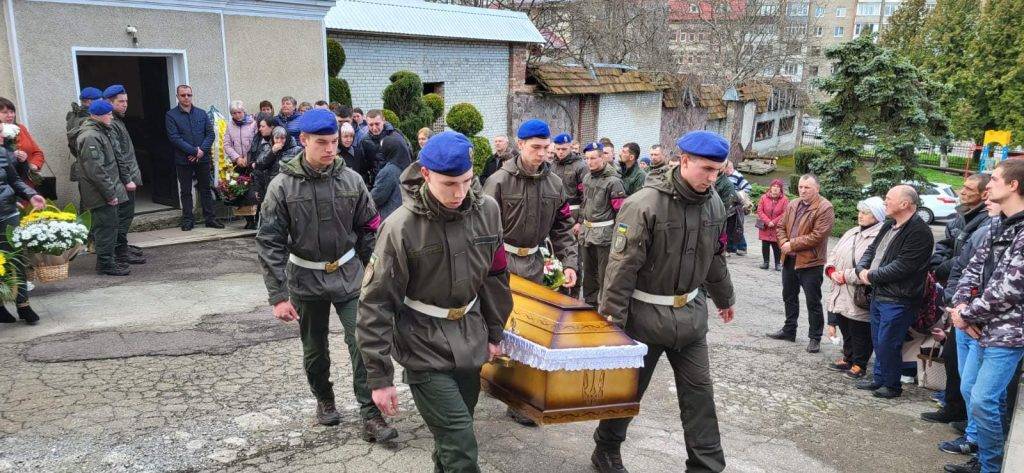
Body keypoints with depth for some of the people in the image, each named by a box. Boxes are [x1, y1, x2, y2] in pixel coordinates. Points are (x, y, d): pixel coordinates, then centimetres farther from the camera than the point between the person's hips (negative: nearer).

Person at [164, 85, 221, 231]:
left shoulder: (202, 113, 9)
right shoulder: (171, 115, -1)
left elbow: (210, 134, 4)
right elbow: (174, 137, -10)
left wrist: (202, 150, -11)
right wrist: (194, 151, -16)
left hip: (203, 158, 3)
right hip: (183, 160, -2)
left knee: (206, 189, 8)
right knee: (185, 191, 5)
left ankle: (210, 218, 14)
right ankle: (187, 219, 13)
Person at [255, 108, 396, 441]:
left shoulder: (351, 180, -6)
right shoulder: (283, 186, -11)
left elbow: (368, 229, 3)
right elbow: (270, 243, -10)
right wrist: (278, 296, -14)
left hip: (349, 276, 1)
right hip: (306, 280, 0)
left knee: (362, 344, -5)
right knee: (314, 349, 15)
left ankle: (371, 416, 4)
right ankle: (324, 400, 40)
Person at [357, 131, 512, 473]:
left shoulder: (487, 210, -5)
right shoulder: (401, 227, -19)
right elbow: (376, 304, -15)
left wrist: (494, 332, 14)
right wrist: (380, 377, -14)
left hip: (470, 340, 5)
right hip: (425, 349, -5)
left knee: (455, 433, 18)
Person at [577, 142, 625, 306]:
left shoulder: (613, 181, -14)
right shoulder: (587, 177, 9)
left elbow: (620, 210, -13)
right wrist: (580, 222, 20)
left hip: (604, 233, -7)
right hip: (586, 230, 7)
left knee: (604, 273, -1)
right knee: (588, 269, 18)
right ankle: (589, 301, 32)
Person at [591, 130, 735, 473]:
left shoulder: (714, 203, 1)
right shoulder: (645, 204, -21)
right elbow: (622, 266, -20)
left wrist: (724, 298, 26)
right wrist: (612, 318, -19)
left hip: (691, 313, 5)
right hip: (646, 315, -5)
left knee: (699, 392, 8)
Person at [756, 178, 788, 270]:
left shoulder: (784, 199, -6)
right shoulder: (764, 198, -1)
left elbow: (784, 214, -10)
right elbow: (760, 211, -3)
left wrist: (774, 222, -15)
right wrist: (768, 221, -13)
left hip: (777, 228, -2)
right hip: (765, 227, 2)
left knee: (777, 246, 3)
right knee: (765, 245, 9)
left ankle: (778, 263, 14)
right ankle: (766, 262, 20)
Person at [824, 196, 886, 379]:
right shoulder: (851, 233, 12)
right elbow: (833, 255, 14)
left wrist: (846, 275, -20)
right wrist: (832, 271, -6)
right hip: (841, 295, 8)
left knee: (859, 333, 7)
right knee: (846, 329, 20)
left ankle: (859, 364, 23)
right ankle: (848, 359, 37)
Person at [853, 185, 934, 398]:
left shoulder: (919, 232, -17)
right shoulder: (889, 226, 14)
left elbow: (901, 267, -23)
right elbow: (871, 250, 17)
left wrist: (871, 276, -14)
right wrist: (862, 270, -3)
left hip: (898, 300, -9)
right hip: (878, 294, 9)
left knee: (887, 343, -3)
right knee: (878, 341, 17)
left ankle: (892, 385, 13)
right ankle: (879, 379, 31)